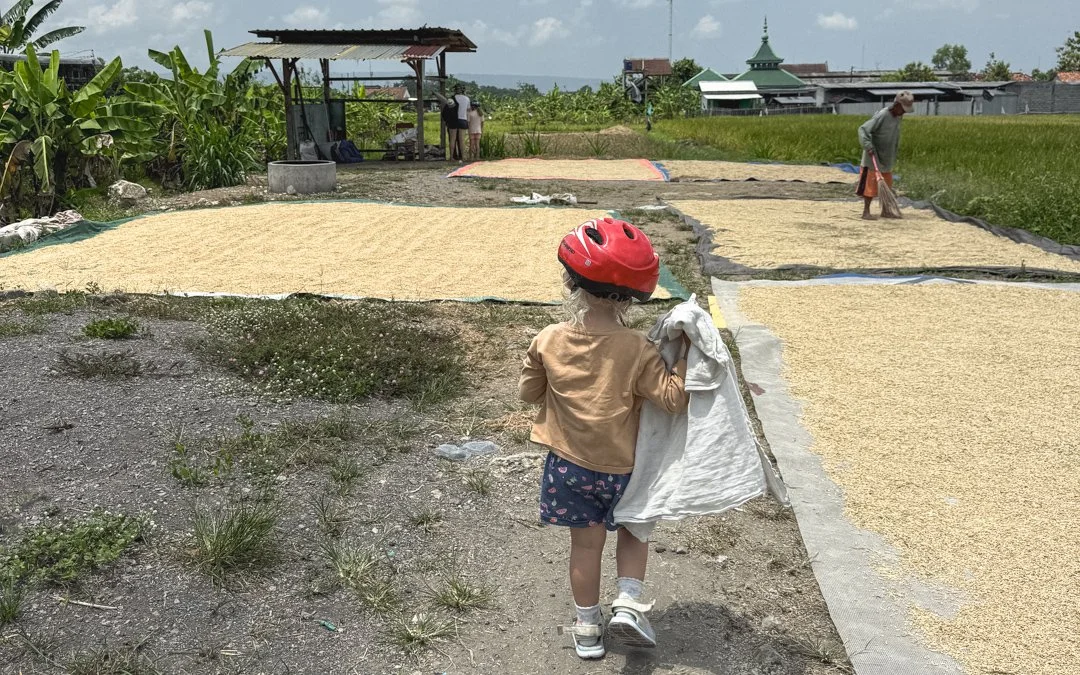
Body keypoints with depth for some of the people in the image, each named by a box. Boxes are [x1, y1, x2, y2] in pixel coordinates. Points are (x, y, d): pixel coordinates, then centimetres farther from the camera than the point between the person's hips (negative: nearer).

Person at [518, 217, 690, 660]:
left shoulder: (548, 342, -14)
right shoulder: (638, 350, -22)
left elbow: (528, 392, 0)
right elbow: (674, 400, -20)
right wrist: (685, 353, -13)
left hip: (569, 464, 2)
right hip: (623, 467, -2)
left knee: (586, 543, 16)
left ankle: (588, 628, 28)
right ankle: (628, 603, 10)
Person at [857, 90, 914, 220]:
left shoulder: (898, 116, 4)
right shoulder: (882, 116, -20)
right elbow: (863, 130, -23)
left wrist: (896, 150, 22)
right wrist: (868, 146, -33)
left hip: (887, 158, 8)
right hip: (874, 157, -8)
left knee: (887, 185, 13)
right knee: (871, 184, -5)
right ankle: (866, 211, 1)